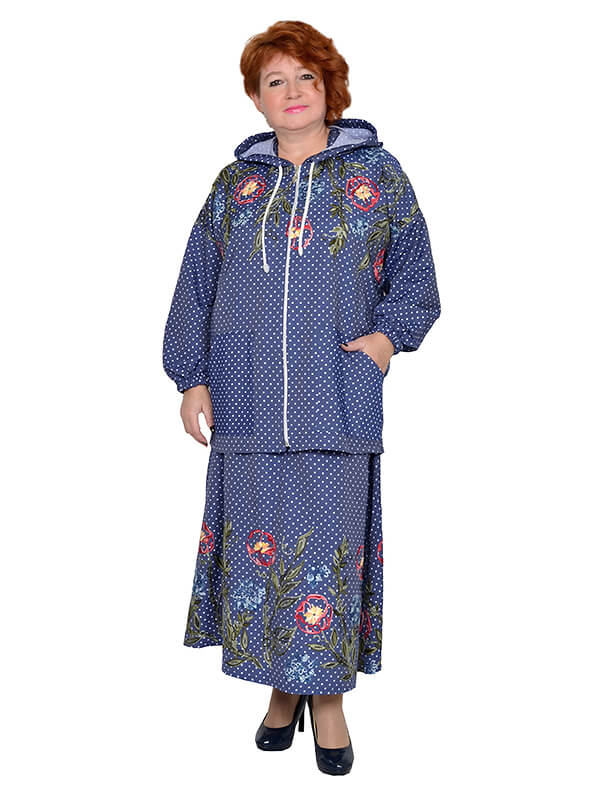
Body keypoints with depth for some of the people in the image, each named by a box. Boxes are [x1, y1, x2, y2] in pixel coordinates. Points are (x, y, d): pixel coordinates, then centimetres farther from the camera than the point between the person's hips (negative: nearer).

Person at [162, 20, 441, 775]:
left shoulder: (376, 172, 8)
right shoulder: (235, 182, 13)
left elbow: (414, 273, 9)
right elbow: (195, 286, 13)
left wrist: (390, 333, -9)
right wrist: (192, 376, 6)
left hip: (337, 398, -2)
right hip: (249, 401, 2)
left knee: (330, 540, -1)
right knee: (257, 538, 5)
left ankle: (328, 698, 14)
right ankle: (282, 689, 22)